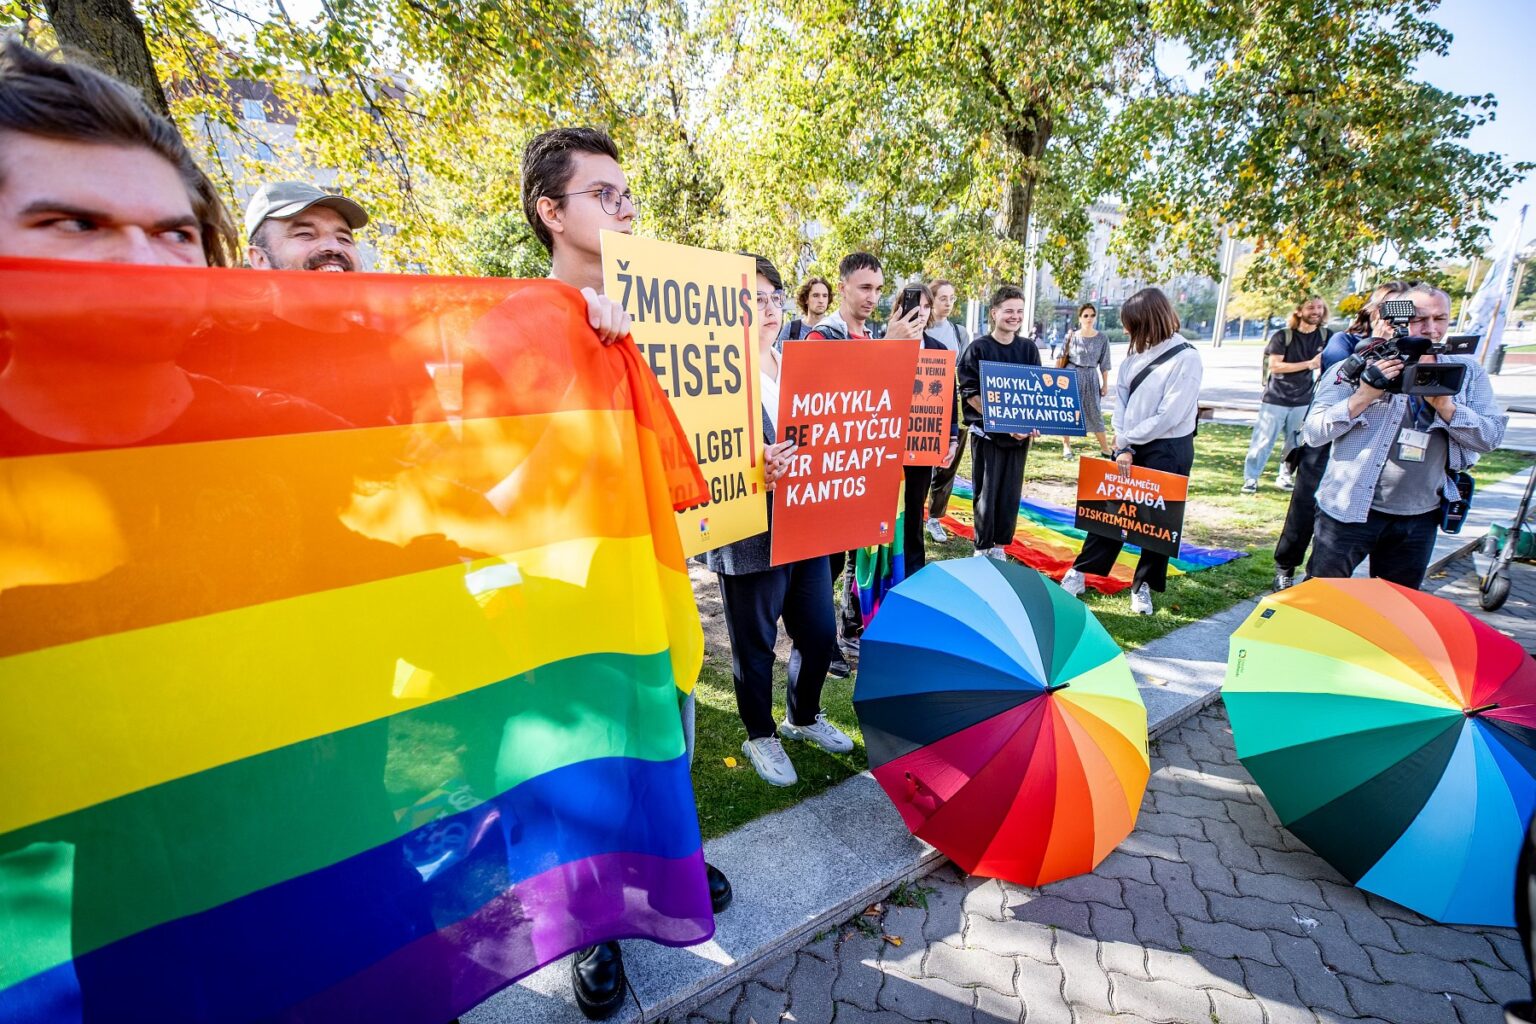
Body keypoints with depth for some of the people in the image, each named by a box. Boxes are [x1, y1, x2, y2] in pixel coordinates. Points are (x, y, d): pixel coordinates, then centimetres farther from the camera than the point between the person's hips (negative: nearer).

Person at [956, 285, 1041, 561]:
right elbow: (970, 393, -10)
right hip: (987, 431, -4)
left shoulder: (1029, 349, 9)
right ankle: (983, 547, 14)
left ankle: (999, 544, 21)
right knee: (986, 492, 1)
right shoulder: (978, 348, -4)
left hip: (1020, 433, 4)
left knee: (1011, 492, 8)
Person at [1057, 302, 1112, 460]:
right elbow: (1062, 359, 3)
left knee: (1095, 413, 4)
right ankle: (1066, 446, 13)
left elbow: (1104, 365, 4)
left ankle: (1105, 448, 13)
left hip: (1091, 378, 1)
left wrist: (1105, 384, 3)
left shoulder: (1102, 339, 1)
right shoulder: (1071, 336, -1)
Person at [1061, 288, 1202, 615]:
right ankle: (1080, 572, 16)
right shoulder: (1137, 353, 4)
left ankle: (1144, 585, 19)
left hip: (1167, 450, -5)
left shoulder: (1185, 358, -15)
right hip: (1131, 446, 6)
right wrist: (1123, 447, -7)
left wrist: (1124, 440, -10)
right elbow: (1121, 401, 2)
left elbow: (1169, 416, -18)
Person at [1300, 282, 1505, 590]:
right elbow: (1312, 433, -13)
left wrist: (1444, 404, -16)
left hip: (1419, 519, 5)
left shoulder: (1467, 372, 6)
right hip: (1348, 511, -4)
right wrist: (1363, 396, -25)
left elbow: (1491, 437, -1)